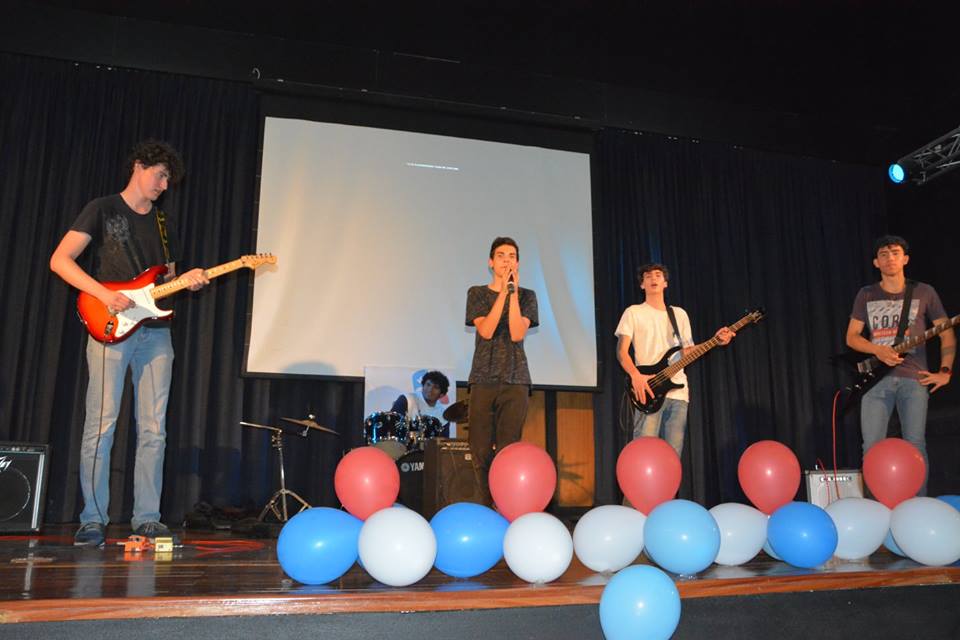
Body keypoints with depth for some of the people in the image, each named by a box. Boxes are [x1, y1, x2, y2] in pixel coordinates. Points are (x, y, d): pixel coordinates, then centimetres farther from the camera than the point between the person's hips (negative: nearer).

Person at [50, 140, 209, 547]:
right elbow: (60, 260, -7)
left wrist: (187, 281, 1)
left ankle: (146, 517, 9)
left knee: (153, 430, 2)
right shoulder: (103, 210, 3)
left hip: (155, 332, 5)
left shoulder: (164, 223, 20)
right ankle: (93, 519, 5)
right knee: (100, 425, -5)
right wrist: (105, 295, -18)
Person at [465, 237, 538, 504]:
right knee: (481, 451, -2)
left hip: (515, 381, 0)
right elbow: (486, 331, -7)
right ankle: (487, 507, 9)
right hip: (483, 380, 1)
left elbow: (517, 334, -6)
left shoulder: (527, 296, 10)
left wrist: (513, 292, -9)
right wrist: (503, 292, -10)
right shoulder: (477, 293, 9)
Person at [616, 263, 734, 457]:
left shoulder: (680, 314, 20)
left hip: (678, 392, 4)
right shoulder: (633, 312, 7)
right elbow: (621, 351, -2)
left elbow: (687, 352, 17)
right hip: (648, 391, -4)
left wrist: (716, 341, 2)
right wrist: (635, 375, -20)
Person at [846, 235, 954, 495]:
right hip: (876, 378, 1)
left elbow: (947, 334, 11)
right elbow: (851, 337, 8)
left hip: (914, 378, -1)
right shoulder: (866, 295, 9)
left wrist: (945, 372, 2)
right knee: (872, 447, -4)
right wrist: (878, 350, -10)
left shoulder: (924, 293, 6)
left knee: (915, 445, -5)